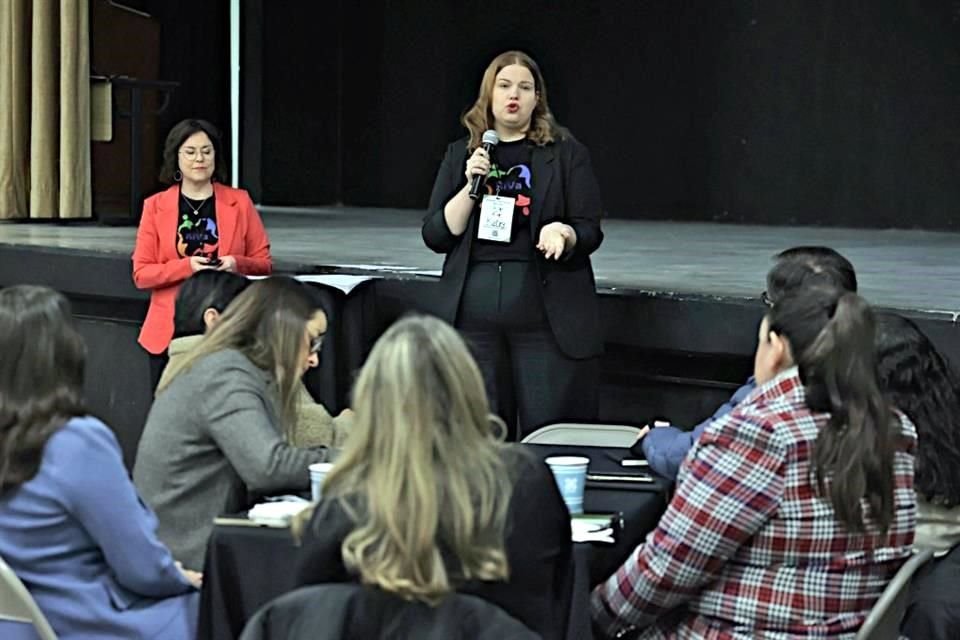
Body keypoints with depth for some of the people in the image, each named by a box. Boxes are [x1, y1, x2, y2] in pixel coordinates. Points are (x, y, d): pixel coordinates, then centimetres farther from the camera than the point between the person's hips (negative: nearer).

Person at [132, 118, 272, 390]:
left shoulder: (240, 202, 6)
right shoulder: (155, 206, 5)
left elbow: (264, 263, 9)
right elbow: (141, 274, 1)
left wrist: (237, 264, -13)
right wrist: (186, 266, -15)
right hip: (170, 331, 0)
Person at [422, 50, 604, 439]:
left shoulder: (565, 152, 5)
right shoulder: (460, 155, 12)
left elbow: (590, 233, 2)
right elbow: (436, 236, 7)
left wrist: (562, 233, -20)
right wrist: (471, 186, -7)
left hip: (547, 312, -2)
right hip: (473, 309, 2)